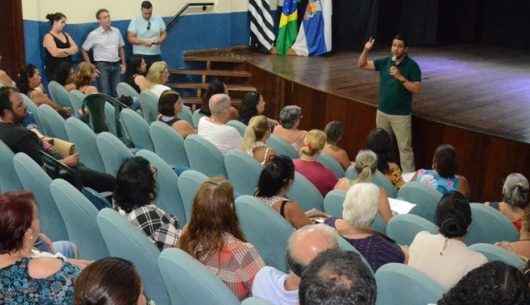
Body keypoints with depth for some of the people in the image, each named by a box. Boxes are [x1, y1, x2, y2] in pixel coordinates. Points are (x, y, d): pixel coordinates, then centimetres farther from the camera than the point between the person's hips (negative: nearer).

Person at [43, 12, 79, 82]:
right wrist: (69, 50, -3)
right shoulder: (48, 37, -4)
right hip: (53, 70, -6)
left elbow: (75, 49, 7)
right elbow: (55, 53, -17)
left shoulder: (66, 35, 16)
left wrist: (63, 51, -9)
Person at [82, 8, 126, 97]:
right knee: (105, 94, -7)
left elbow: (121, 48, 18)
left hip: (116, 65, 4)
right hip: (102, 65, -4)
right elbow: (84, 51, 1)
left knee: (117, 93, 5)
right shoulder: (94, 34, -5)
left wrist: (123, 64, 12)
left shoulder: (117, 31, 7)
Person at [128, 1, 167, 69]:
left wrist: (159, 40, -12)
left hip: (156, 55, 3)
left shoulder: (159, 20, 5)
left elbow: (164, 34, 11)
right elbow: (130, 38, -7)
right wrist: (144, 41, -20)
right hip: (140, 56, -3)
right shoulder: (135, 22, -4)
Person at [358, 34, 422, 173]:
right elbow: (362, 64, 5)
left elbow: (417, 89, -17)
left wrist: (400, 77, -26)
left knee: (405, 148, -3)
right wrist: (366, 50, -12)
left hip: (401, 115, -5)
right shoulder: (385, 62, 2)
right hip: (382, 112, 5)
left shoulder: (412, 65, -11)